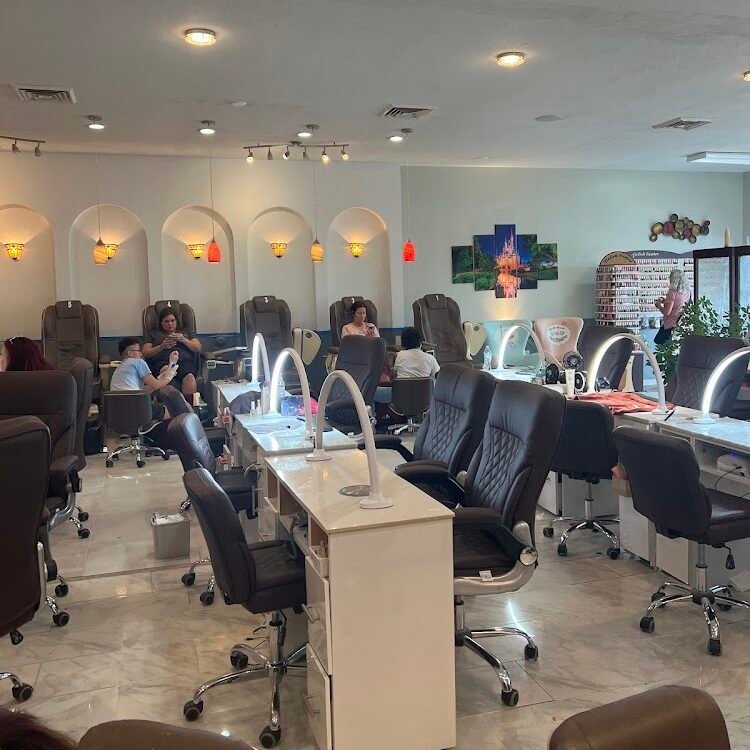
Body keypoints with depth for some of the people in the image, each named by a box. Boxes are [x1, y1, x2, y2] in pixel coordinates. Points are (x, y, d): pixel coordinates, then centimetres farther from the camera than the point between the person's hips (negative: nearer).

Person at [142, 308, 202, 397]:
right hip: (162, 362, 0)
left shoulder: (187, 333, 32)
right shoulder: (154, 334, 31)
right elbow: (144, 354, 17)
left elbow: (198, 348, 17)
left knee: (189, 377, -38)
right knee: (166, 370, -41)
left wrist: (184, 340, -1)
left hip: (184, 360, 1)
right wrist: (162, 346, 1)